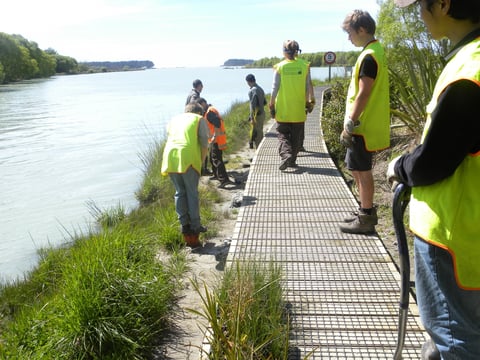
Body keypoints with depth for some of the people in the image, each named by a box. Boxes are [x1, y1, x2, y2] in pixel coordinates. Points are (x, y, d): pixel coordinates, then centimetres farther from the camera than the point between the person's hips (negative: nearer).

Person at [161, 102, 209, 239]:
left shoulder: (173, 119, 25)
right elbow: (204, 144, 3)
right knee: (192, 193, 6)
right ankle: (195, 225, 12)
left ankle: (184, 224, 15)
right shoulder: (199, 120, 12)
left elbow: (169, 139, 21)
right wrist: (201, 162, 12)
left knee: (180, 192, 13)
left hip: (170, 158, 4)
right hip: (189, 159, -4)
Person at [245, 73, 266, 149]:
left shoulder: (252, 91, -15)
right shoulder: (260, 89, 11)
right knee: (260, 132, 17)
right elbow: (265, 102, 18)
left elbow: (253, 105, -21)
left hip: (256, 115, -9)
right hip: (262, 113, 9)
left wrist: (252, 118, -22)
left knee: (255, 133, -2)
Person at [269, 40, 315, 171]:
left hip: (282, 110, -1)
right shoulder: (304, 66, -1)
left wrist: (272, 105, 4)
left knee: (282, 134, 8)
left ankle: (285, 155, -14)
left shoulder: (279, 67, -4)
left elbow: (275, 88, -3)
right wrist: (310, 101, 13)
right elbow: (308, 87, 2)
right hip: (299, 110, 1)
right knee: (296, 137, 12)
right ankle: (292, 160, 16)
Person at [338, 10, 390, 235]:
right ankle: (366, 211, 27)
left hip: (363, 126, -10)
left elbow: (363, 95, -21)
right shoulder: (376, 51, 15)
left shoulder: (368, 56, -17)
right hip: (365, 124, 10)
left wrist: (349, 125, -18)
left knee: (362, 171, -2)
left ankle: (366, 219, 9)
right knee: (357, 169, 17)